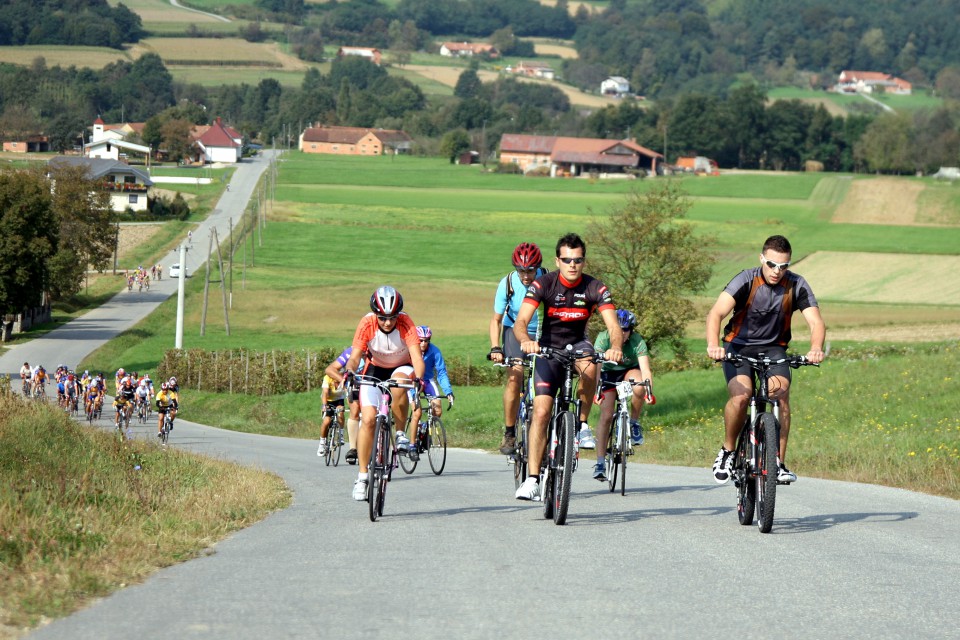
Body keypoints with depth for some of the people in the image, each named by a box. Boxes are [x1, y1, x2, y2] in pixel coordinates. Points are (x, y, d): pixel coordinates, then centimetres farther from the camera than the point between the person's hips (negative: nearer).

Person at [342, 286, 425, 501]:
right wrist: (349, 372, -48)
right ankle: (362, 475, -7)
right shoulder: (367, 324, -23)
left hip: (402, 368, -1)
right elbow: (355, 356, -27)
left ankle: (401, 433, -16)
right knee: (368, 418, -16)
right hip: (375, 369, 1)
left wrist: (418, 378, -54)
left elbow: (417, 357, -35)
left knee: (399, 382, -38)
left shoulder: (405, 323, -27)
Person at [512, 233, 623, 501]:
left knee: (590, 366, -36)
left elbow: (613, 326, -23)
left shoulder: (595, 288, -15)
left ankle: (582, 423, -13)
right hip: (548, 348, -1)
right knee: (541, 412, -13)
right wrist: (526, 341, -50)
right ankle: (533, 479, -12)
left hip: (577, 343, 1)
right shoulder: (543, 284, -17)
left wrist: (615, 347, -46)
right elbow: (520, 321, -28)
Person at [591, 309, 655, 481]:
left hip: (630, 371, 0)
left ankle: (634, 422, -9)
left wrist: (649, 390, -50)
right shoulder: (603, 338, -26)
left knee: (639, 388, -36)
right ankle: (600, 463, -12)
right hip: (608, 373, 0)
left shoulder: (638, 341, -26)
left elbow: (645, 369, -34)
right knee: (606, 416, -16)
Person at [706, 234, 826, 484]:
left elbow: (816, 322, -20)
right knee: (741, 396, -27)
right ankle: (727, 451, -2)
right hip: (739, 346, -2)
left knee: (781, 393, -25)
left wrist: (816, 349, -42)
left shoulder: (796, 286, -12)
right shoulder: (746, 280, -19)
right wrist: (713, 346, -50)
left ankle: (779, 462, -17)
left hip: (773, 348, 2)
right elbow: (716, 313, -31)